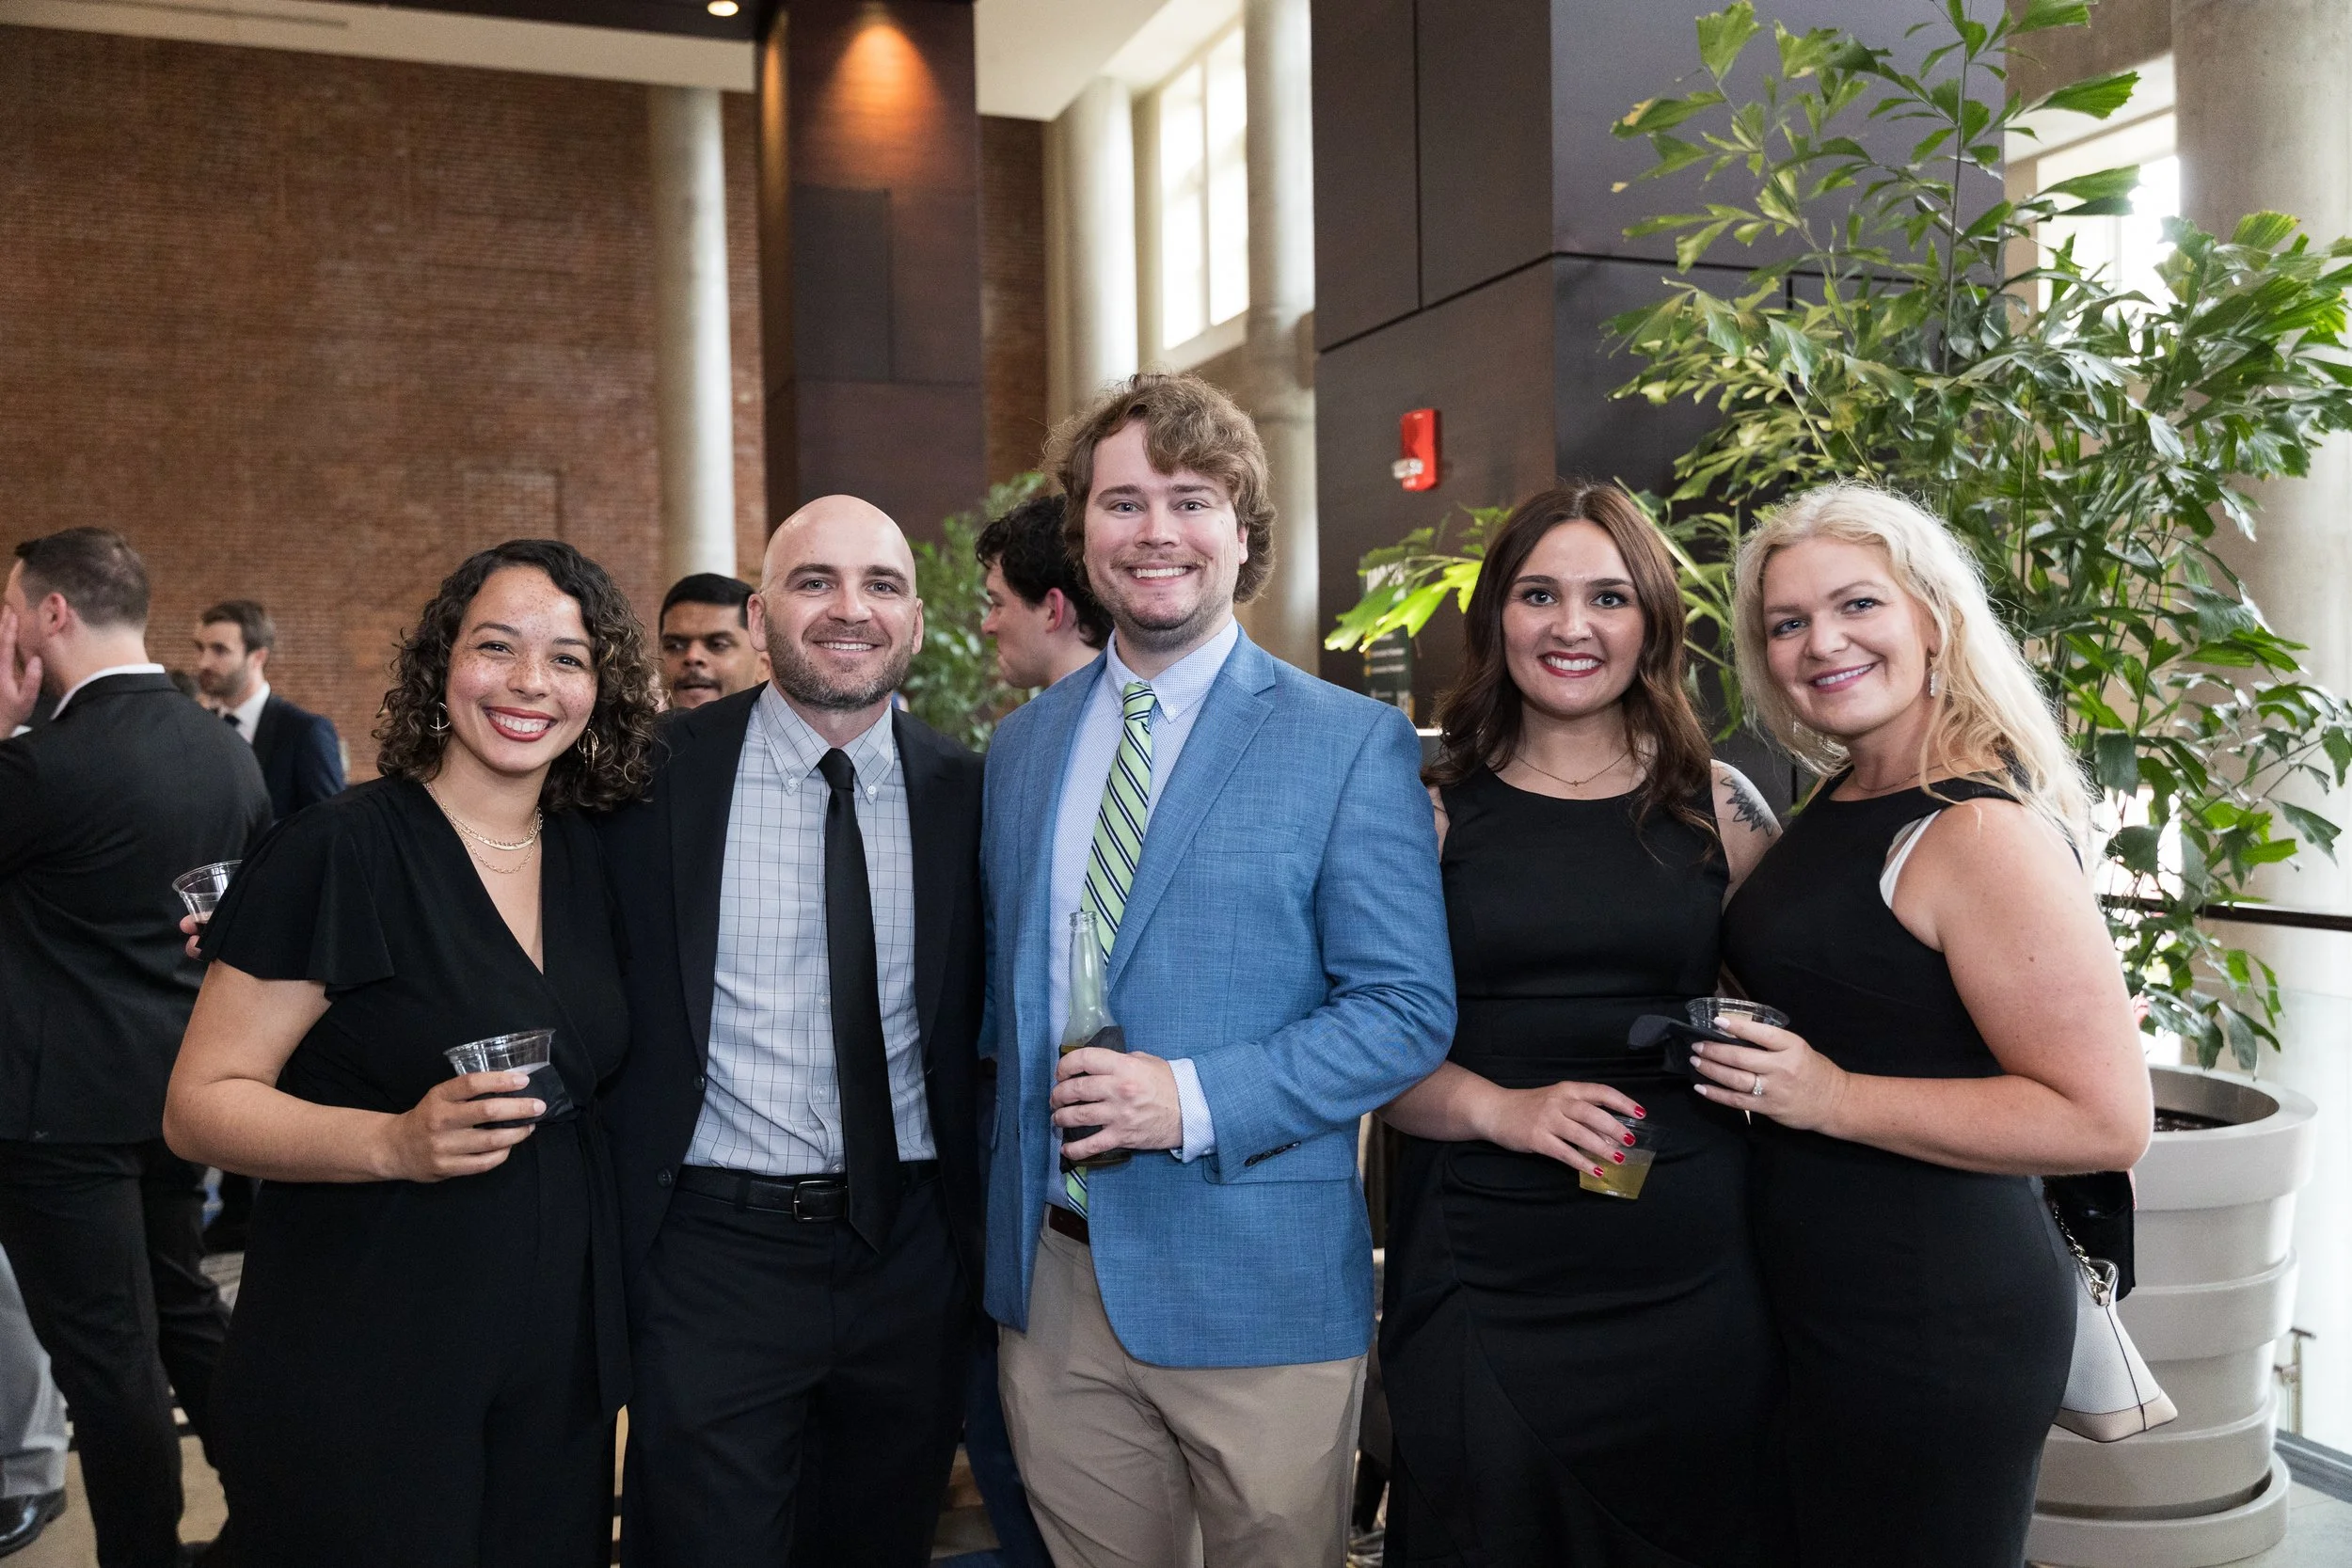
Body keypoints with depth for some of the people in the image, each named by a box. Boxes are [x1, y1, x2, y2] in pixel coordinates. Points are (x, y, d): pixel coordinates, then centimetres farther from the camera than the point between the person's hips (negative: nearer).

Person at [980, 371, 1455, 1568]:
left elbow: (1408, 1010, -10)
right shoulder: (1021, 746, 9)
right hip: (1051, 1279, 4)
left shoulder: (1352, 743, -7)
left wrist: (1195, 1101, -20)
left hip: (1257, 1289, -4)